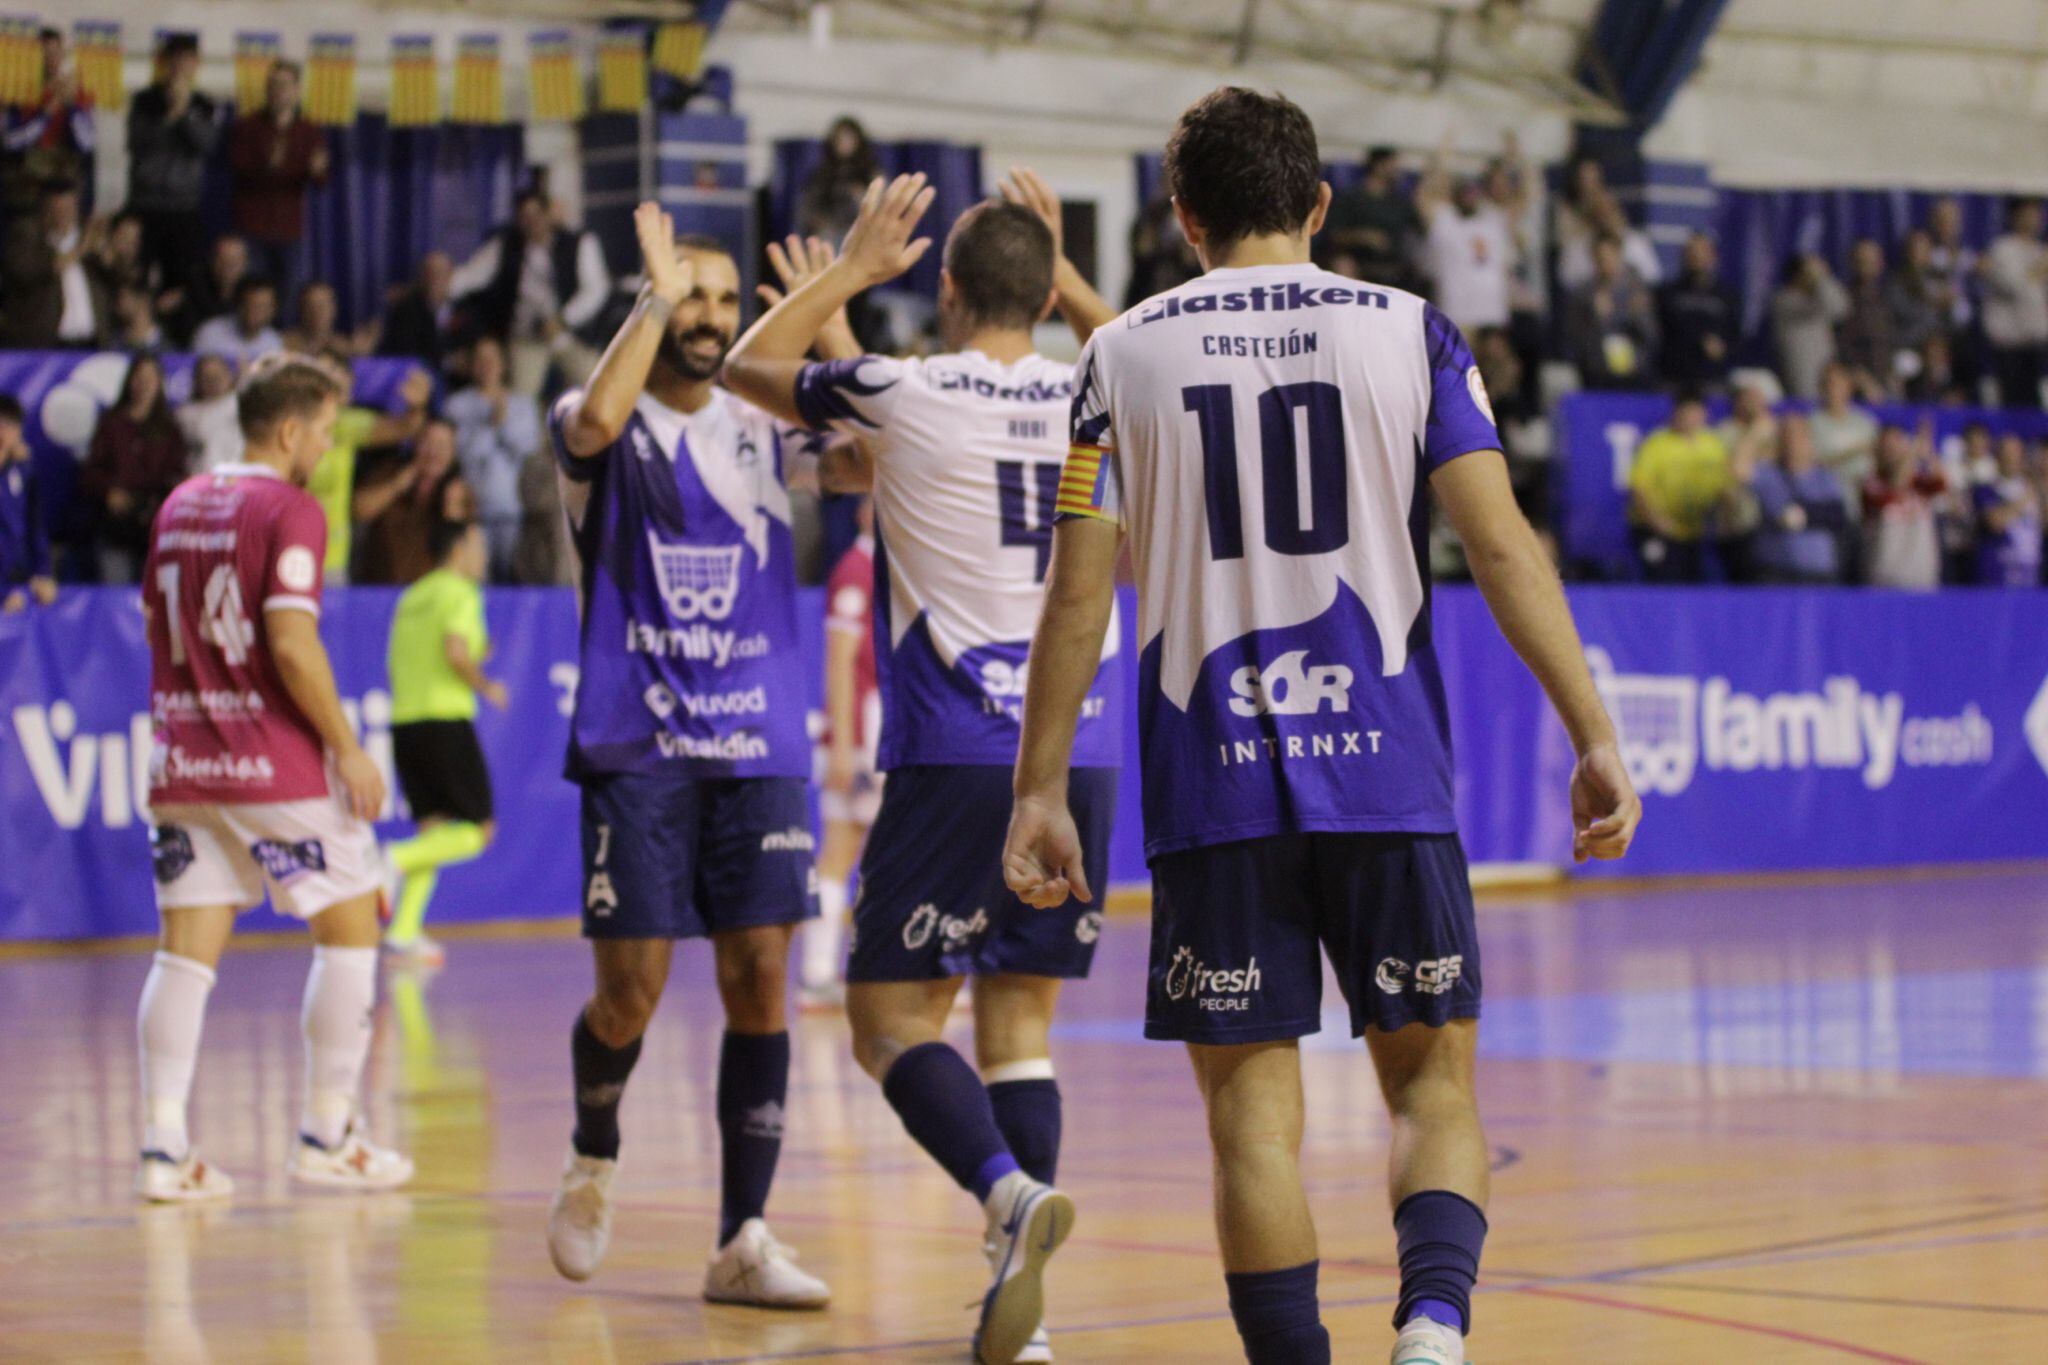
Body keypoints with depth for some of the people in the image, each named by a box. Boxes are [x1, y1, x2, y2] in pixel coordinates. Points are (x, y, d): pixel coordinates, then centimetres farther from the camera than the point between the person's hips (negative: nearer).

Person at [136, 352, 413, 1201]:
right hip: (273, 764, -6)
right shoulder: (289, 512, -10)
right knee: (350, 926, 7)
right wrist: (347, 748, -12)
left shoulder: (180, 505, 12)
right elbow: (292, 644, -18)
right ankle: (327, 1137, 8)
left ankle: (164, 1148, -3)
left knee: (188, 947, 4)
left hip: (184, 763, 6)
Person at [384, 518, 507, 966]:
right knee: (478, 831, 0)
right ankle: (395, 860, -19)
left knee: (433, 827, 8)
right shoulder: (461, 593, -5)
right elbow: (456, 651, -19)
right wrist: (484, 685, -2)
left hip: (404, 722, 7)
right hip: (446, 721, -7)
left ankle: (405, 929, -5)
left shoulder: (411, 598, 18)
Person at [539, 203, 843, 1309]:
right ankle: (593, 1159, 27)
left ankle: (742, 1242, -1)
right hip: (636, 749, -3)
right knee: (631, 992, -3)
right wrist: (656, 296, -17)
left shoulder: (764, 430, 12)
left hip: (759, 748, 3)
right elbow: (594, 420, -25)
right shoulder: (603, 430, 0)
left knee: (759, 980, -4)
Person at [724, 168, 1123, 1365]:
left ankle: (1011, 1190, -24)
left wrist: (853, 269, 23)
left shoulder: (904, 394, -5)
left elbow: (751, 367, 15)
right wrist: (1061, 269, 31)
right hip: (1082, 758, 4)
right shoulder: (1099, 401, 6)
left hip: (956, 759, -4)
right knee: (1021, 1020, 10)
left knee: (894, 1014, 3)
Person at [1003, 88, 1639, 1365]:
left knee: (1253, 1108, 6)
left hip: (1214, 783, 0)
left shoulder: (1124, 357, 5)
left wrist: (1040, 794, 6)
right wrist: (1595, 739, -2)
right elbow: (1503, 548, -4)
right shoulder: (1409, 332, 4)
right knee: (1434, 1077, 9)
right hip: (1387, 777, 0)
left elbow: (1079, 597, 1)